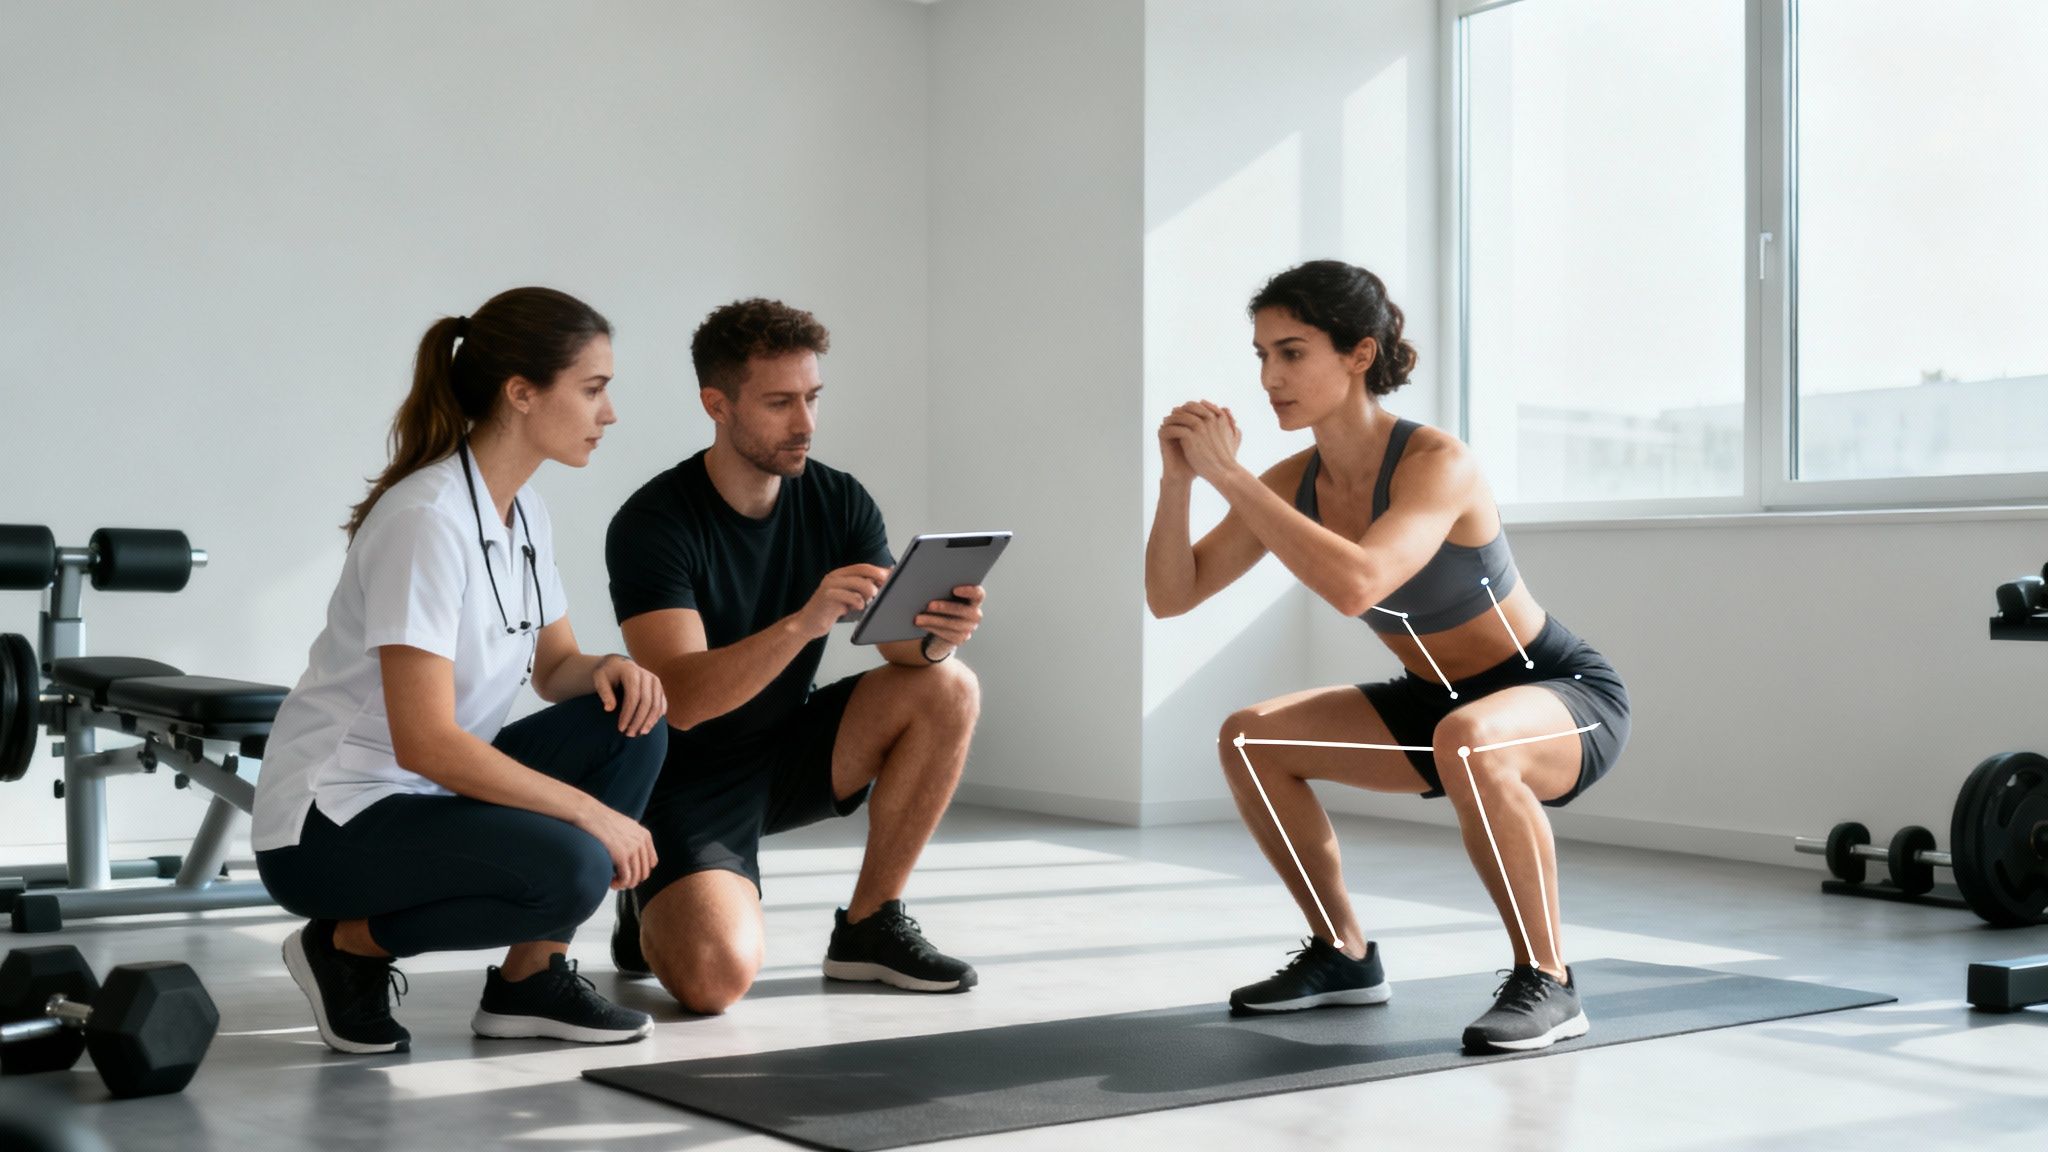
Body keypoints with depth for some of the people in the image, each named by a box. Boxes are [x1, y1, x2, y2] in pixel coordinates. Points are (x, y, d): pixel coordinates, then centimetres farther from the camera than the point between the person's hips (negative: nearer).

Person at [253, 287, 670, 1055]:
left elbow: (554, 668, 16)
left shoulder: (522, 513, 6)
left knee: (630, 724, -7)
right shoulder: (428, 520, -22)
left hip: (432, 794, 9)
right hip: (327, 825, -9)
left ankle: (531, 979, 1)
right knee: (568, 869, -29)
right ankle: (348, 943, -4)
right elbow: (425, 740, -27)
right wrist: (591, 812, -24)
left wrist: (609, 670, -9)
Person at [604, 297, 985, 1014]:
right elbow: (683, 699, -30)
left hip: (790, 754, 6)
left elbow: (901, 640, -9)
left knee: (948, 690, -18)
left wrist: (937, 633, -34)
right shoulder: (651, 524, -20)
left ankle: (868, 927, -5)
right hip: (689, 780, -5)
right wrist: (804, 622, -45)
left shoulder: (838, 502, -4)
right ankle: (655, 912, 10)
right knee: (717, 977, -29)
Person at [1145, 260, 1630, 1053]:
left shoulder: (1436, 462, -28)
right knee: (1249, 738, -1)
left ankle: (1546, 982, -20)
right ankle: (1344, 957, 14)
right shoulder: (1296, 481, -7)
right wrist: (1179, 479, -21)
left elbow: (1355, 585, -45)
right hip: (1445, 703, 8)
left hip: (1567, 695, -7)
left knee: (1468, 742, -40)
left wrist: (1229, 475, -39)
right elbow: (1171, 596, -6)